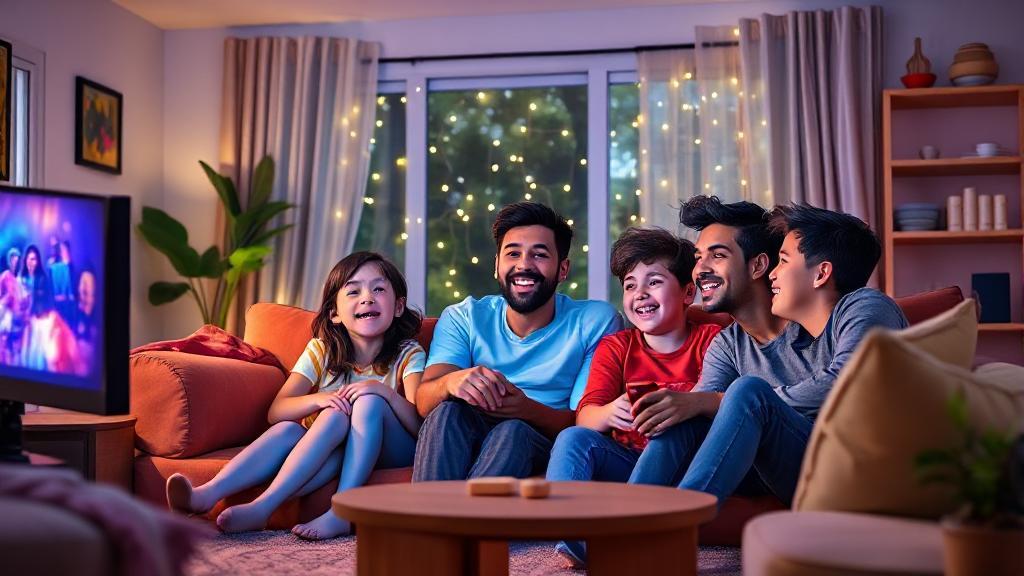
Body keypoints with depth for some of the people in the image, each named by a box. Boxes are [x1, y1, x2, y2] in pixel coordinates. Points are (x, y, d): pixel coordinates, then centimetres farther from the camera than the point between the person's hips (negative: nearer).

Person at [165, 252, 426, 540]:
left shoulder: (408, 355, -6)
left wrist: (385, 392, -36)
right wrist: (318, 399, -28)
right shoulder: (322, 350, 1)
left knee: (369, 402, -32)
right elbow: (276, 411, -8)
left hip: (392, 450, -2)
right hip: (330, 449, 2)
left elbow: (420, 424, -18)